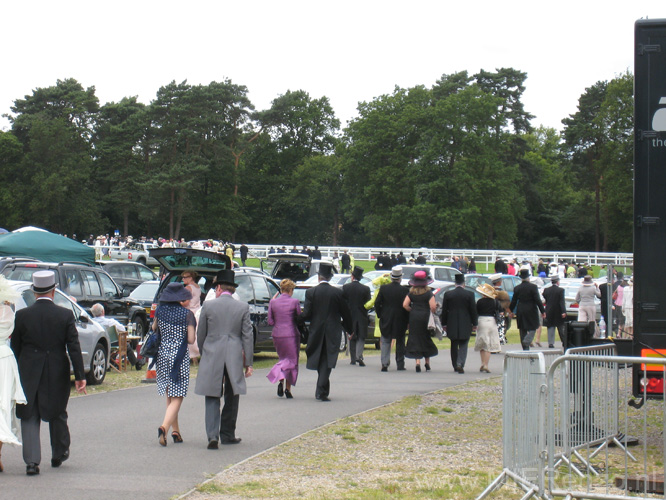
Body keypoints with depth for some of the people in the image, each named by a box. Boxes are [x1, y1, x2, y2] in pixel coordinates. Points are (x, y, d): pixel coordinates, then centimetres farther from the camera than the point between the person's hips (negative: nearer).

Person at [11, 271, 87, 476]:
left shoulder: (21, 315, -4)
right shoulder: (65, 315, -6)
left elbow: (15, 349, 3)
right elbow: (74, 348, -7)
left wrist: (15, 375, 13)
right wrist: (80, 376, -6)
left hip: (29, 374, -1)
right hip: (57, 374, 1)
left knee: (29, 418, 4)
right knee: (57, 414, 18)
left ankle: (31, 461, -7)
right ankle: (59, 455, 34)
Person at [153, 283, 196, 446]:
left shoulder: (160, 311, 1)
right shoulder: (187, 314, -10)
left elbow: (154, 330, 10)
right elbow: (191, 340, -9)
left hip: (163, 354, 4)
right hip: (180, 357, -4)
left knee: (169, 396, 16)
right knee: (177, 398, -2)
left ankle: (175, 431, 21)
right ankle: (164, 427, -22)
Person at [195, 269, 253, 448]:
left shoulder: (208, 305, -2)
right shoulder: (243, 307, 1)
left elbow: (200, 334, 5)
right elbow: (248, 336, 0)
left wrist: (203, 354, 21)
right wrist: (248, 363, 4)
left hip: (212, 356, -1)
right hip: (234, 358, 1)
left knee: (212, 398, 3)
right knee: (231, 397, 14)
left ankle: (212, 435, -12)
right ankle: (227, 435, 20)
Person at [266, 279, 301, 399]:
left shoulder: (273, 302, 0)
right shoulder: (294, 302, -9)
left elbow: (270, 321, 2)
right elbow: (299, 319, -4)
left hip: (277, 335, 3)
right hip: (291, 335, -3)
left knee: (282, 358, 21)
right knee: (291, 360, 9)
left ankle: (280, 380, -3)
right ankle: (288, 389, 5)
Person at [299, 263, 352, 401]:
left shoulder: (311, 292, -5)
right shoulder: (337, 292, -4)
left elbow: (306, 314, -9)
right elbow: (346, 313, 3)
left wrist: (296, 317, 12)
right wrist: (348, 329, 19)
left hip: (316, 332, 1)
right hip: (332, 332, -1)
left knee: (319, 362, 15)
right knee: (327, 362, -1)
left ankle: (323, 389, 23)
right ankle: (321, 391, -11)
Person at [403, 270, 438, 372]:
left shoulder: (411, 293, 1)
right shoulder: (429, 293, -7)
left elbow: (405, 305, -5)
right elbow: (433, 307, -14)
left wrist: (412, 311, 9)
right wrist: (432, 314, 5)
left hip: (414, 318, 1)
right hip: (425, 317, -1)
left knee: (415, 339, 3)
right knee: (426, 339, 12)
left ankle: (418, 362, -8)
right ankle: (427, 363, 17)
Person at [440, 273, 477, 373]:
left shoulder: (448, 294, 0)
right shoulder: (469, 294, -4)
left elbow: (444, 311, 3)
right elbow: (473, 310, -2)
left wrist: (444, 324, 11)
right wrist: (474, 323, 7)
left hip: (452, 325, 2)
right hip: (465, 325, -2)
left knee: (454, 345, 14)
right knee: (463, 345, 1)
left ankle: (455, 365, 21)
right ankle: (460, 364, -16)